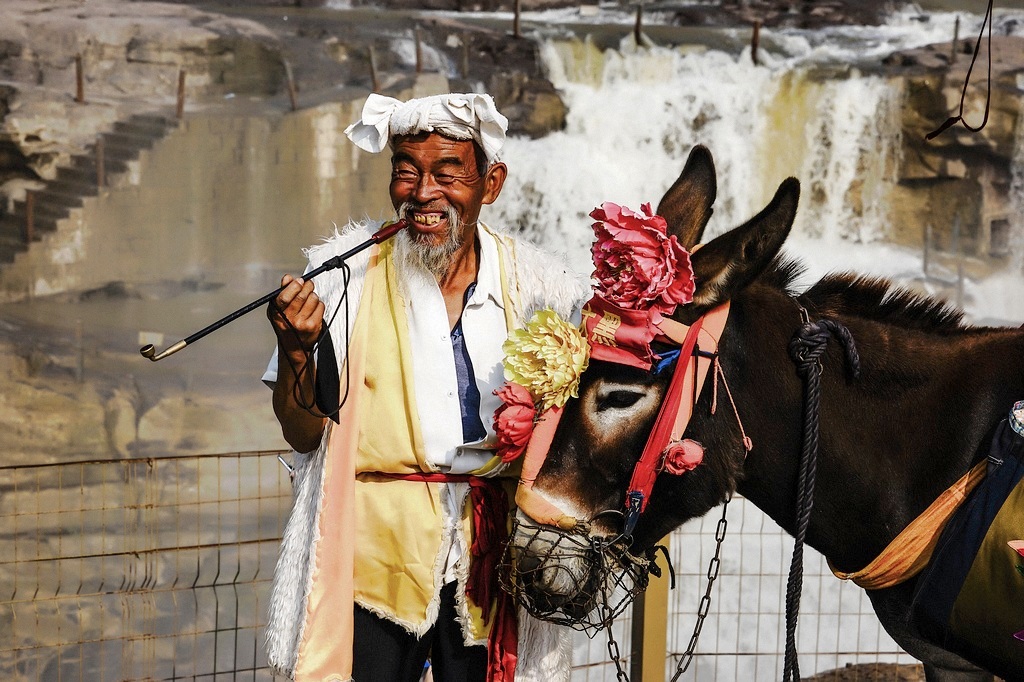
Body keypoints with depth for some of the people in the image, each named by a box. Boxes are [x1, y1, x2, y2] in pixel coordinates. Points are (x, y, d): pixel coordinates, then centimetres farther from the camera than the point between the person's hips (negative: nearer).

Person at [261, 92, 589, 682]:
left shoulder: (538, 286, 2)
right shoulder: (348, 272, -1)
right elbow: (304, 435, -1)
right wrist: (297, 348, -18)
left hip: (493, 562, 2)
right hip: (374, 560, -1)